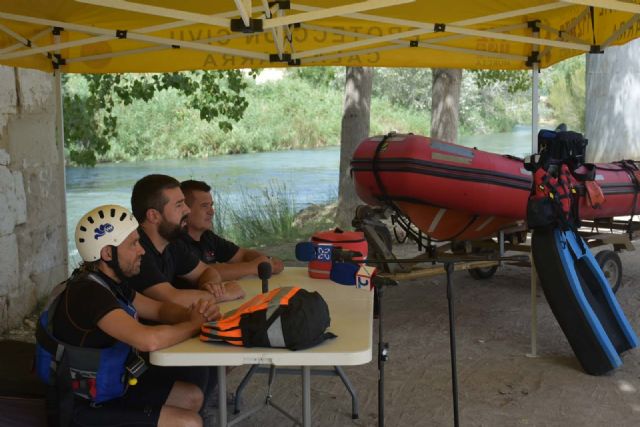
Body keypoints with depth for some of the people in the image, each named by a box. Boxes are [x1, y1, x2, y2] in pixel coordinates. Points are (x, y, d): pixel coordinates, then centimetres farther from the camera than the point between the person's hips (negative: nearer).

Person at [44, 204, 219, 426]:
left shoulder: (110, 281, 2)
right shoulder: (88, 292, -28)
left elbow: (159, 309, 10)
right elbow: (149, 340, -39)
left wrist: (192, 313, -13)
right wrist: (194, 324, -21)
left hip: (114, 385, 10)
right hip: (90, 407, -10)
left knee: (192, 397, 14)